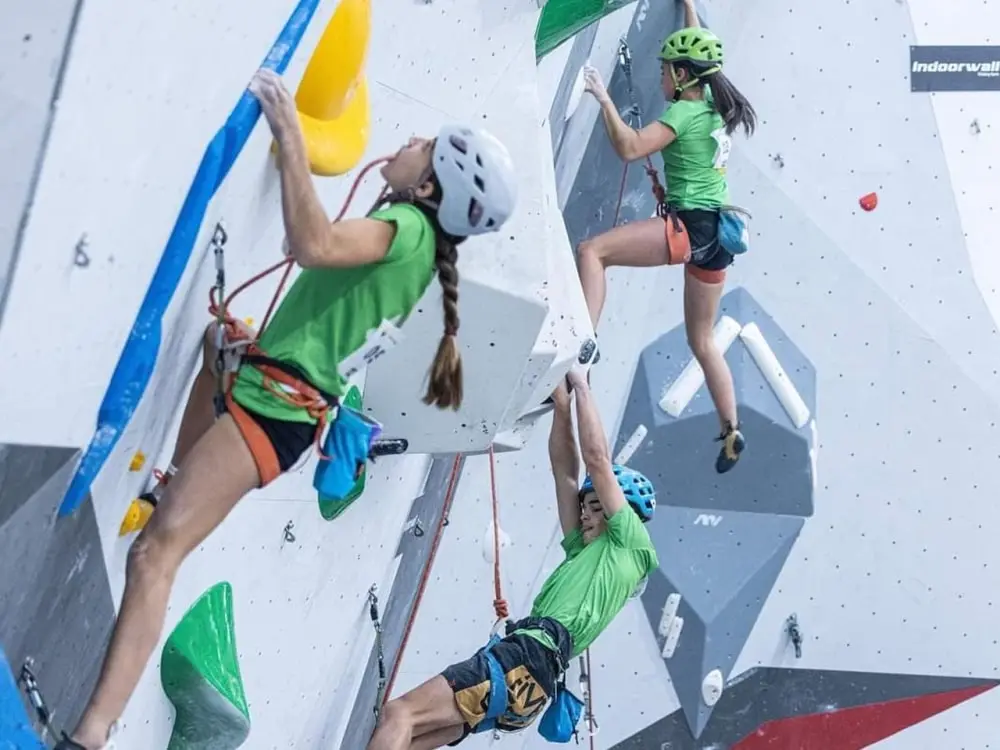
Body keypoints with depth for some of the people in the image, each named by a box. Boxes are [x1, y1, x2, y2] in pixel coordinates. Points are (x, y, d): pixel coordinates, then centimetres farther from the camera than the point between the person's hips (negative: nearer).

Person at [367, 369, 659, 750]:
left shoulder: (631, 544, 9)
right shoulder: (584, 548, 31)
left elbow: (597, 458, 7)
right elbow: (564, 470, 30)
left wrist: (581, 385, 17)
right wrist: (562, 404, 26)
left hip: (531, 657, -10)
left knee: (399, 714, -21)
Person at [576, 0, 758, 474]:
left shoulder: (684, 113, -10)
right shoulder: (714, 105, 13)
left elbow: (629, 147, -22)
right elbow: (699, 50, 32)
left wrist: (604, 98, -16)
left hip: (692, 226, -9)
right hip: (717, 232, 9)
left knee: (591, 251, -16)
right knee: (702, 340, 18)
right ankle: (732, 433, 22)